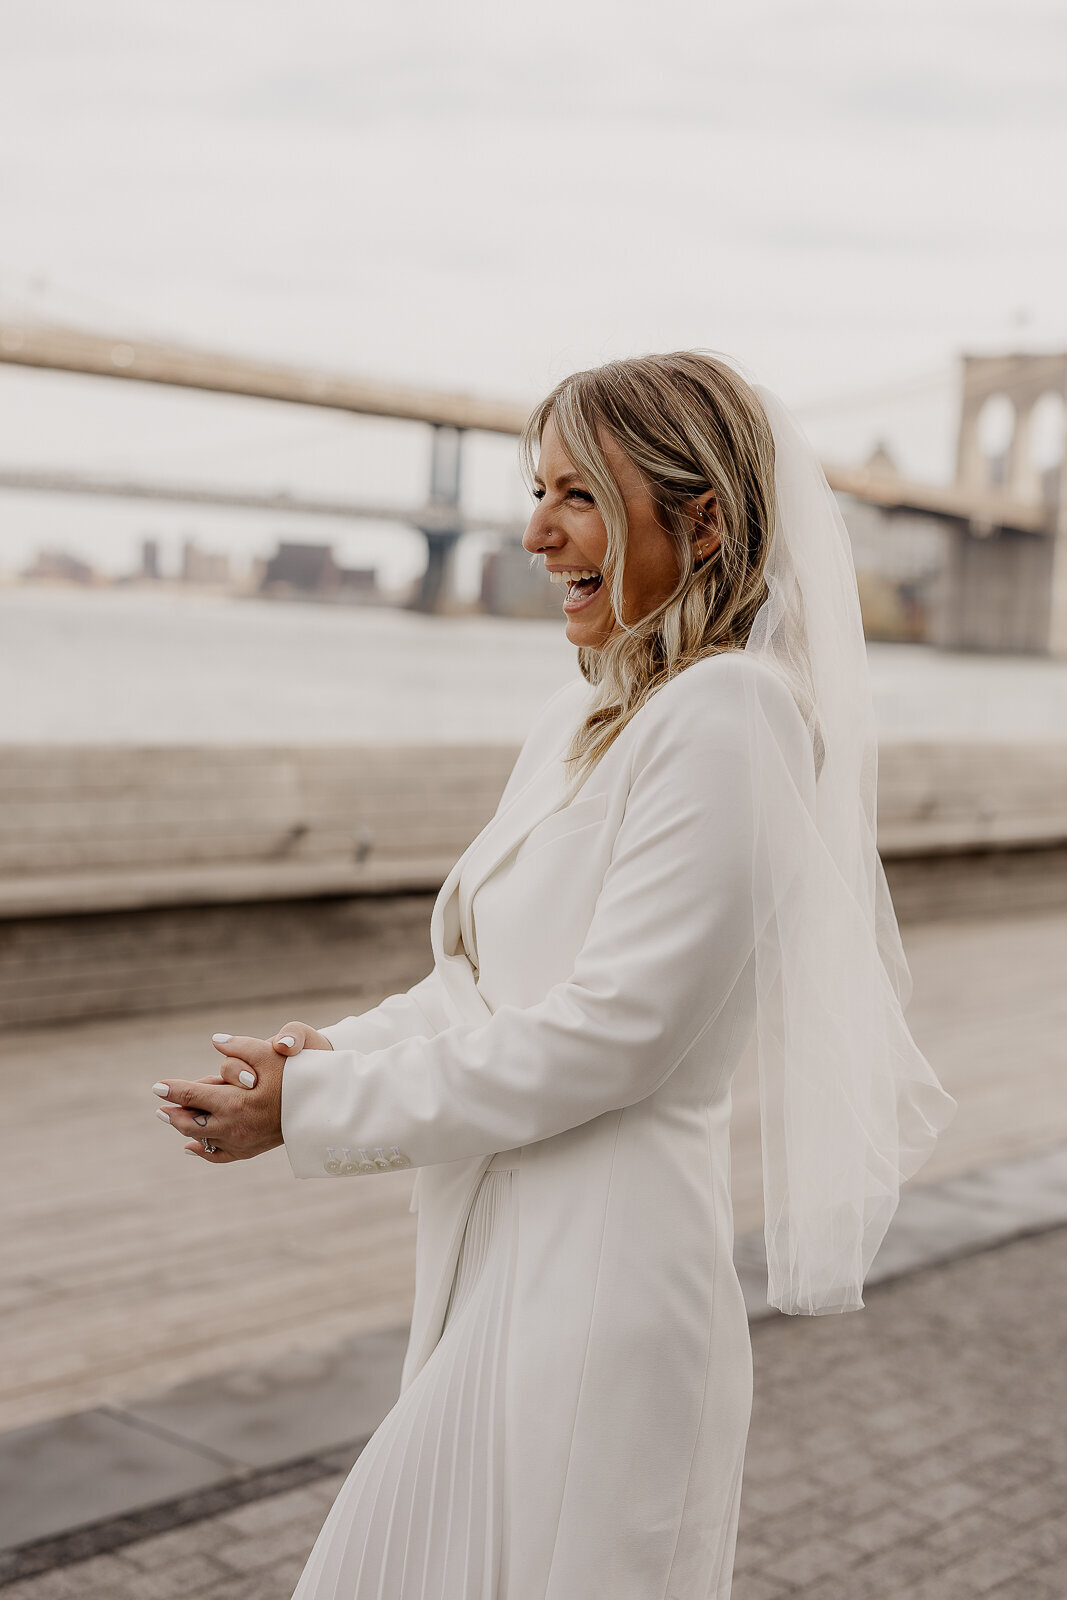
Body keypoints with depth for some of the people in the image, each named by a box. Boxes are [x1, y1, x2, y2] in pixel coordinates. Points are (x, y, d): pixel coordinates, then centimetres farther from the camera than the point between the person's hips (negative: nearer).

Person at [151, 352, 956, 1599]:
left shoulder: (726, 718, -18)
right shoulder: (583, 724, 9)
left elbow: (606, 1032, -21)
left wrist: (317, 1108, -14)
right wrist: (331, 1052, -3)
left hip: (597, 1285, -9)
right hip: (501, 1263, 9)